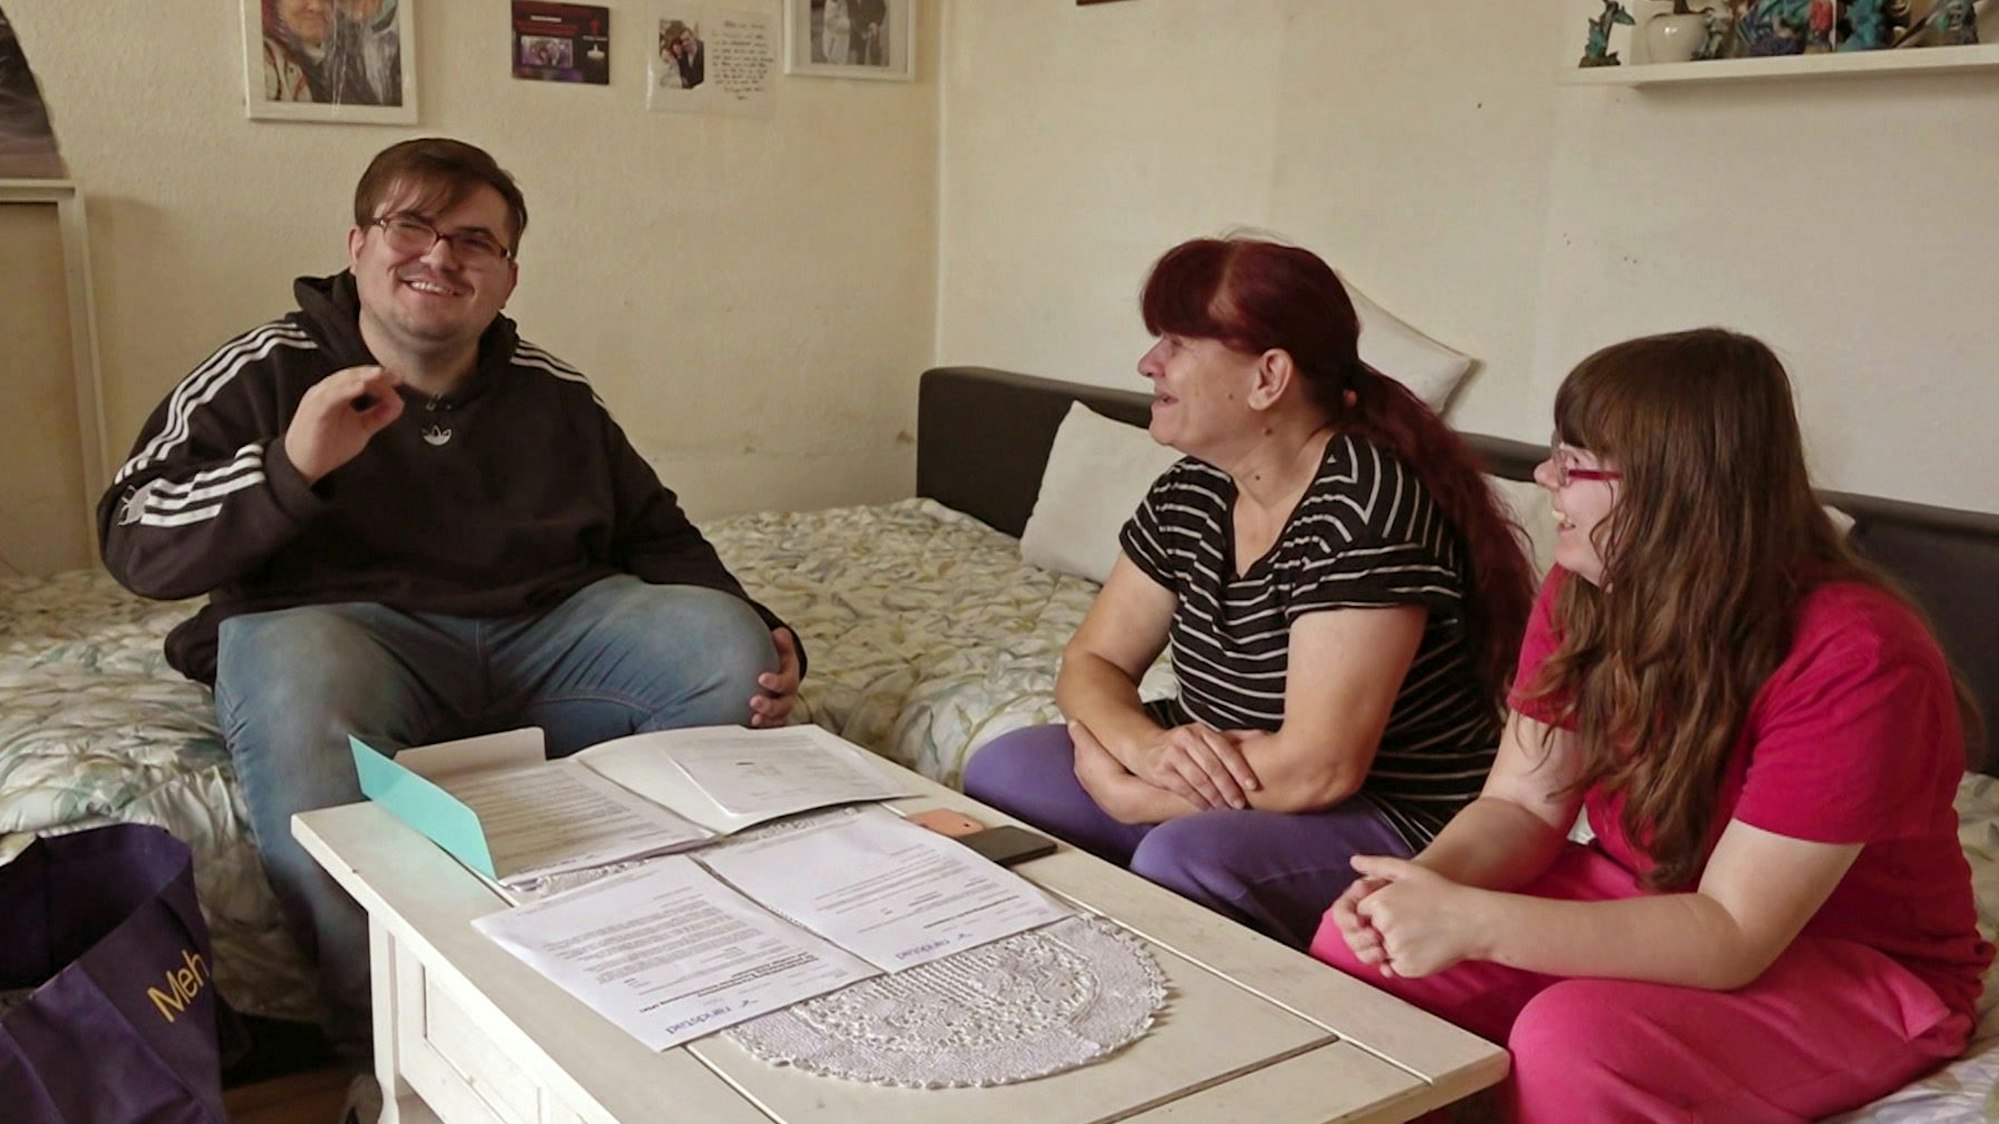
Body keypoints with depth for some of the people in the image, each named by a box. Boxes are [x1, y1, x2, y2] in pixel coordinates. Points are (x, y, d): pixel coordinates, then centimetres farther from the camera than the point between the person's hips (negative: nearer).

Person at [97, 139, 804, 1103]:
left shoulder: (552, 392, 15)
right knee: (297, 670, -38)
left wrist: (755, 637, -1)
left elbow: (656, 534, 17)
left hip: (546, 633, 3)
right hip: (347, 633, -3)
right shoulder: (269, 372, 5)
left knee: (725, 643, -20)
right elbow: (132, 541, -1)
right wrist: (290, 469, -20)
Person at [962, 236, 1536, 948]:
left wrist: (1121, 791, -17)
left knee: (1185, 857, -33)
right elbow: (1090, 663, 4)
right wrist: (1145, 745, -20)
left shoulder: (1366, 505, -24)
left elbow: (1319, 768, -28)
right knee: (1003, 771, -4)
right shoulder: (1190, 494, 1)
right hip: (1219, 791, 8)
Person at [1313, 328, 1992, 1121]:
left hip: (1858, 969, -5)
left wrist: (1473, 923, -38)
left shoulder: (1851, 659, -28)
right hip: (1646, 905, 6)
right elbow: (1522, 805, -4)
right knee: (1364, 946, -13)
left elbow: (1733, 937, -30)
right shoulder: (1588, 589, -7)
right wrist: (1426, 884, -26)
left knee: (1572, 1037, -33)